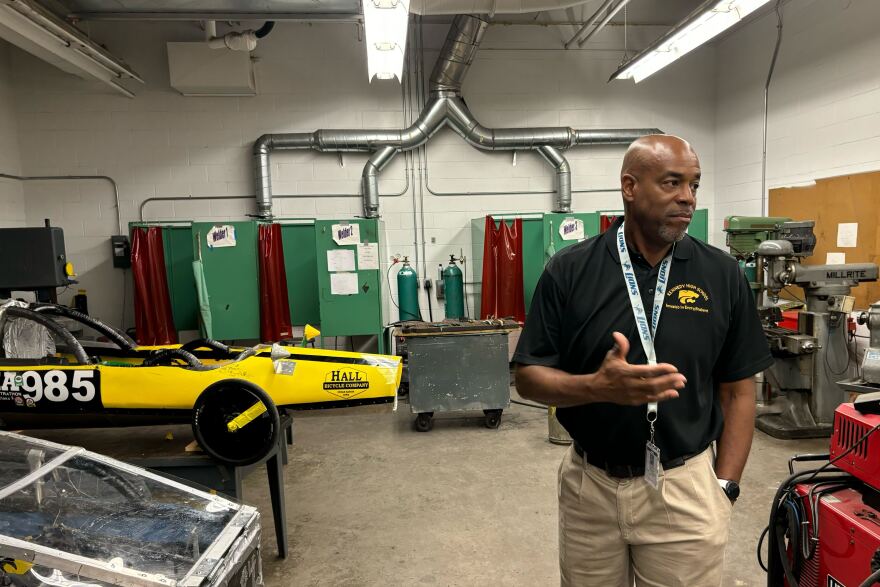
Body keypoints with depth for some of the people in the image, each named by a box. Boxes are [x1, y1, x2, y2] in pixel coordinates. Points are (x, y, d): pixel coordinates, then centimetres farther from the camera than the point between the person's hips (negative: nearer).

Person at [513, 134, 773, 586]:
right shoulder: (568, 270, -8)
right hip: (587, 486, 0)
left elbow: (737, 389, 2)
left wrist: (724, 488, -3)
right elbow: (529, 377, -7)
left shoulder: (722, 274, -4)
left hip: (685, 488, 0)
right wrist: (598, 386, -25)